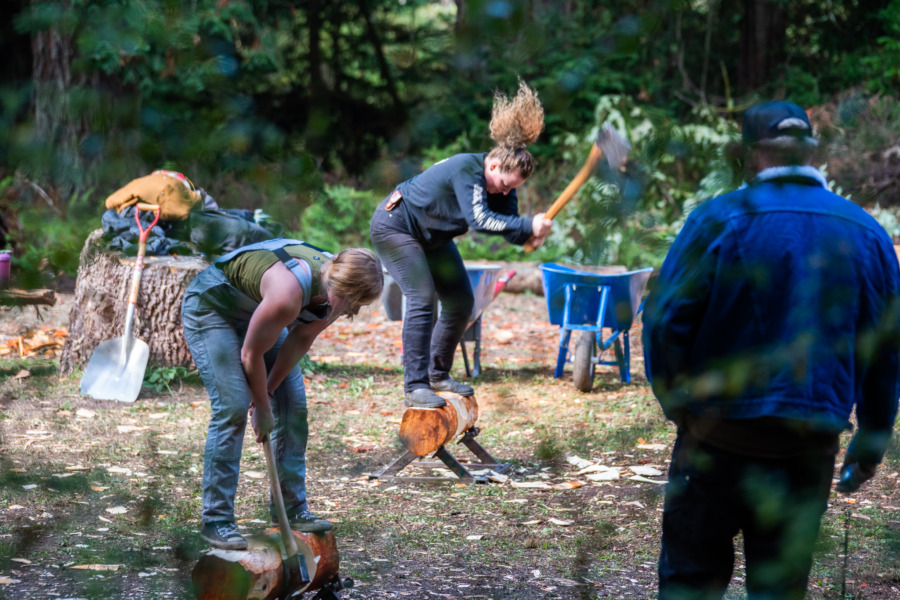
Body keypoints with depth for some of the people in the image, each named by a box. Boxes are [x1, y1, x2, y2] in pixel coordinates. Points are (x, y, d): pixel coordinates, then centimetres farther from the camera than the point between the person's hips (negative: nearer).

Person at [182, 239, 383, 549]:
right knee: (232, 407, -17)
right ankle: (215, 520, -12)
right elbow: (251, 354, -27)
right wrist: (262, 409, -14)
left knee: (293, 405, 1)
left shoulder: (338, 287, -18)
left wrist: (268, 389, -4)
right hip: (209, 306, -8)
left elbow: (302, 338, -3)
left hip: (254, 309, 8)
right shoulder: (289, 292, -41)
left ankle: (292, 507, 12)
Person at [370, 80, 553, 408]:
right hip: (395, 226, -9)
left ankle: (438, 375, 19)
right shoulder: (467, 169, -34)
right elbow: (479, 219, -46)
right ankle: (415, 387, -20)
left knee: (461, 302, 7)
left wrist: (529, 236, -40)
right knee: (422, 299, -21)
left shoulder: (500, 179, -9)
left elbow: (509, 225, -18)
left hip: (433, 236, 9)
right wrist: (529, 225, -48)